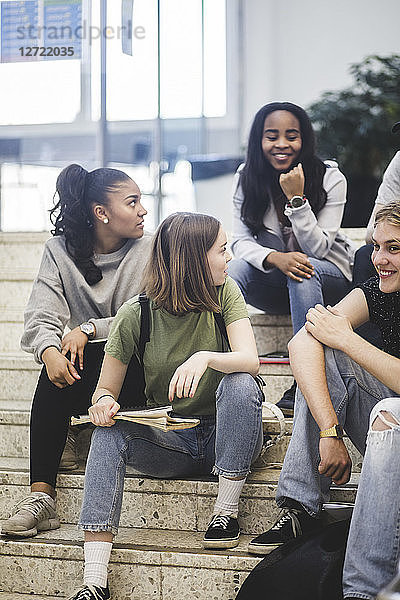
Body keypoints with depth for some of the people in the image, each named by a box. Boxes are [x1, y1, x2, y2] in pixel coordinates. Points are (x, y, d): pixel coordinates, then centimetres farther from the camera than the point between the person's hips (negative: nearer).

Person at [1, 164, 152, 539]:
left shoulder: (149, 251, -4)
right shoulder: (60, 251, 1)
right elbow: (41, 316, -12)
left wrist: (89, 329, -26)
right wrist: (49, 351, -34)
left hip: (139, 370, -2)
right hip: (85, 362, 2)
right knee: (57, 368, -31)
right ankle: (40, 496, -34)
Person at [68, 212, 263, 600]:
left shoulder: (224, 293, -6)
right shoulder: (137, 313, -8)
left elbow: (250, 360, -20)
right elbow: (106, 389, -2)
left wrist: (205, 357, -42)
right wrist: (104, 402, -27)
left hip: (223, 436, 0)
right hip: (168, 442, 0)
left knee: (240, 384, -30)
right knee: (109, 431, -28)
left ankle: (226, 511, -17)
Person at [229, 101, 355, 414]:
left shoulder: (330, 178, -13)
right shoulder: (247, 178, -5)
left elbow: (317, 250, -19)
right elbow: (241, 241, -12)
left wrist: (297, 198, -31)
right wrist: (275, 258, -33)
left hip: (331, 276, -2)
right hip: (274, 285, 2)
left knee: (305, 272, -37)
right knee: (234, 270, -30)